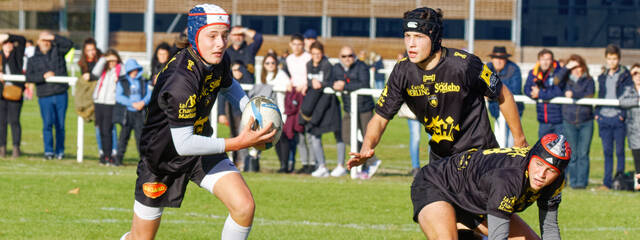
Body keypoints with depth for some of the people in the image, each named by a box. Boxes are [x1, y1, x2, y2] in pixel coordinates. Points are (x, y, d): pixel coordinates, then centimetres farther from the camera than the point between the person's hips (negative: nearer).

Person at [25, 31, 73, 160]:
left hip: (61, 95, 0)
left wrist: (54, 37, -10)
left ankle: (60, 151, 12)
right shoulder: (33, 60, 12)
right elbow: (28, 77, 2)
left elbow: (69, 44, -5)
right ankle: (48, 151, -6)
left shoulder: (58, 52, 11)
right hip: (45, 97, 0)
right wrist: (43, 76, -11)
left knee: (60, 124, 3)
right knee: (47, 123, -11)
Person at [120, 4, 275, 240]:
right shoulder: (181, 80, -34)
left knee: (245, 207, -17)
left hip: (201, 151, 6)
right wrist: (239, 143, -32)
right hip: (162, 156, -6)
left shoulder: (219, 62, -10)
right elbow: (183, 144, -33)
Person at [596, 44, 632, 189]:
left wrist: (624, 114, -13)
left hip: (618, 118, -4)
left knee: (619, 151, -1)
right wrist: (597, 113, 9)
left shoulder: (625, 76, 1)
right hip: (604, 119, 4)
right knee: (607, 151, 4)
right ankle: (607, 182, 6)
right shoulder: (602, 78, 17)